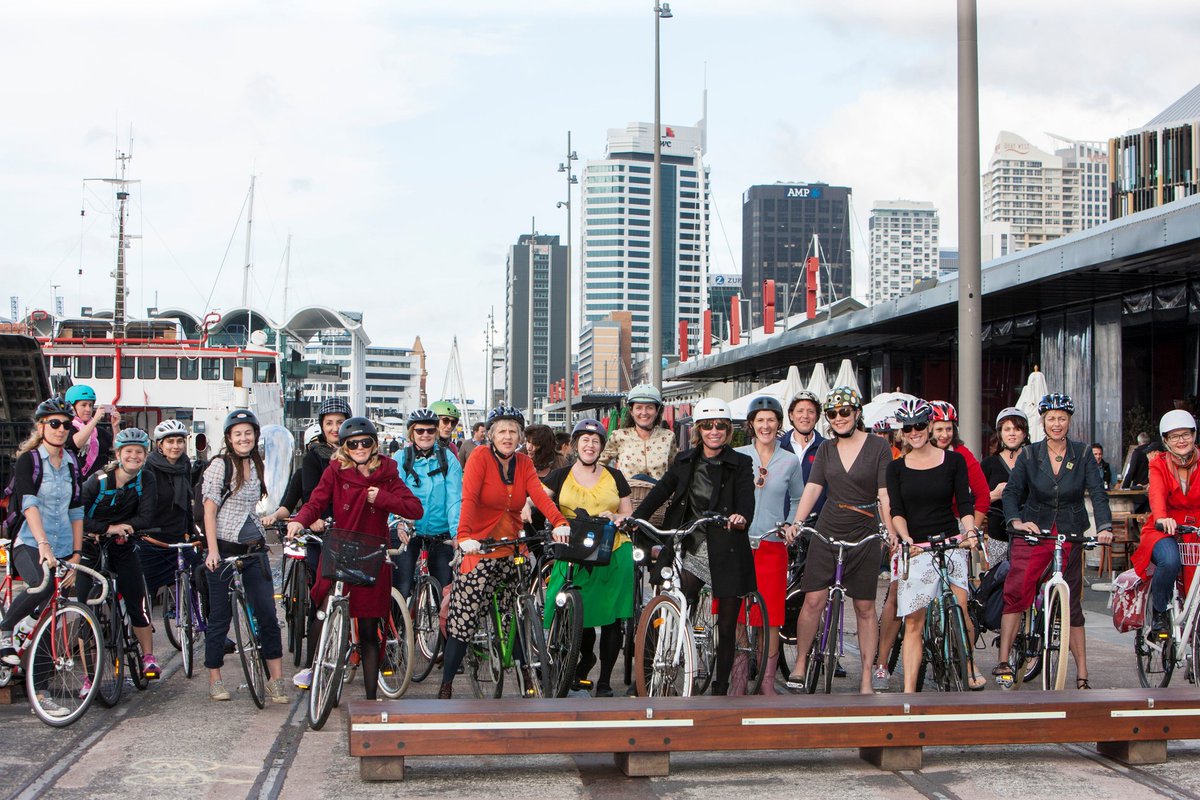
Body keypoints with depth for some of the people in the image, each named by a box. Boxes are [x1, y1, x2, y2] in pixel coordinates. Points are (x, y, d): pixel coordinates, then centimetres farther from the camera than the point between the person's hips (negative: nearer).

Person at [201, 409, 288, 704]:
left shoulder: (257, 466, 13)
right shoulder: (219, 465, -5)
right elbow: (209, 510, -9)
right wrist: (212, 550, -16)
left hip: (254, 549, 5)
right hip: (224, 550, -5)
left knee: (268, 613, -2)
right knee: (220, 616, 3)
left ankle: (276, 680, 1)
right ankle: (215, 680, 16)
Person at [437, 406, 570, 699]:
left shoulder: (524, 463, 9)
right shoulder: (480, 457, -6)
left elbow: (539, 495, -7)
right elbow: (469, 498, -19)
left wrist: (559, 523, -26)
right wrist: (465, 536, -34)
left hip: (512, 550, 5)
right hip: (480, 549, -5)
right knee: (464, 619, -6)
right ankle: (446, 685, 5)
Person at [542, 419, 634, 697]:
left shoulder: (614, 477, 12)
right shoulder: (561, 476, 10)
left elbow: (630, 515, 15)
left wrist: (614, 517, -5)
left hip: (612, 556, 1)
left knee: (612, 619, -3)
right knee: (576, 614, -5)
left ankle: (605, 681, 10)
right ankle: (586, 657, 29)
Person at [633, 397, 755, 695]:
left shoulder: (740, 464, 0)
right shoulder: (685, 461, 10)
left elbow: (746, 499, -14)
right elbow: (662, 490, 3)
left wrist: (741, 517, -38)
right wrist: (634, 518, -12)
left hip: (727, 554, -2)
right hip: (691, 551, 2)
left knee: (726, 627, 5)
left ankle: (720, 689, 17)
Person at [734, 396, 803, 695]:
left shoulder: (790, 462, 9)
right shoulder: (736, 457, 6)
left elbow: (797, 501, 19)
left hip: (772, 546, 1)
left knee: (771, 617, 0)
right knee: (736, 615, -2)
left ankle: (767, 683, 10)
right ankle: (737, 683, 7)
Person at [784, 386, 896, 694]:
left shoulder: (878, 447, -2)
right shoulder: (826, 449, 8)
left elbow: (885, 493, -8)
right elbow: (812, 488, 1)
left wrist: (889, 529, -22)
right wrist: (796, 523, -13)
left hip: (864, 536, -2)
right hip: (827, 531, 2)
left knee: (864, 608, 3)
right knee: (813, 600, -5)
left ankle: (867, 679, 10)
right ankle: (800, 663, 11)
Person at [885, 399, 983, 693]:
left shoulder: (953, 460, 6)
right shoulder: (897, 467, 8)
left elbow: (964, 503, 2)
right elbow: (897, 511, -1)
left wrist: (970, 531, -17)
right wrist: (906, 540, -18)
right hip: (914, 548, 1)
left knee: (959, 612, -9)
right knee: (913, 622, -4)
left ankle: (969, 669, 17)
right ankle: (909, 691, -5)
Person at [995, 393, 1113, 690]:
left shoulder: (1082, 454, 1)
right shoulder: (1029, 455, 0)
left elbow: (1098, 493, -7)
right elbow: (1011, 491, -5)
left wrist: (1104, 527, -23)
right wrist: (1016, 521, -24)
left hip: (1069, 535, 1)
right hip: (1033, 532, -1)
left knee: (1072, 602, 4)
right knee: (1015, 592, -17)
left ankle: (1082, 675, 10)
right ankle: (1004, 663, -13)